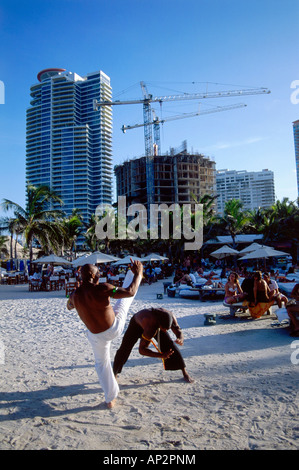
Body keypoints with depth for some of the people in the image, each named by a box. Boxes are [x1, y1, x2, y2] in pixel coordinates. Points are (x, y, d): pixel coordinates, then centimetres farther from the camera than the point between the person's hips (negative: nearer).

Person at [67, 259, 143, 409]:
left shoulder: (75, 295, -12)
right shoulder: (102, 288, -25)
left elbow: (69, 306, 14)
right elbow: (130, 292, -19)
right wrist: (138, 273, -6)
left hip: (97, 337, 3)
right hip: (116, 327, -2)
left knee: (102, 364, 28)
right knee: (126, 292, 17)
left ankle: (110, 399, 38)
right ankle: (135, 275, 46)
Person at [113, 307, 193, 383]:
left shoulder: (170, 317, -34)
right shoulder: (151, 328, -47)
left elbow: (179, 332, -20)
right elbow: (141, 350, -41)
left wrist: (180, 339, -44)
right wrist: (161, 355, -47)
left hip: (155, 322, 4)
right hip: (137, 324, -3)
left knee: (170, 345, -8)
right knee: (124, 349, -8)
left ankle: (184, 372, 8)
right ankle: (114, 374, 15)